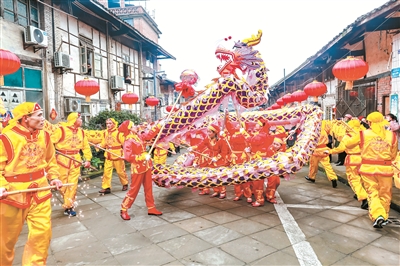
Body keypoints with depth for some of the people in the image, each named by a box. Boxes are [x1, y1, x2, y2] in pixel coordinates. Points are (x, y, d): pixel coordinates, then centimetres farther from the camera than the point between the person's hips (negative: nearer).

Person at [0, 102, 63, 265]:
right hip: (13, 193, -3)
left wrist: (54, 177, 3)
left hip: (40, 191, 4)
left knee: (42, 232, 2)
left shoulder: (44, 135, 1)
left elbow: (50, 159, 14)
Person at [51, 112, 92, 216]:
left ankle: (68, 206, 15)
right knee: (62, 184, 4)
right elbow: (51, 141, -12)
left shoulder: (81, 132, 8)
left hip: (76, 161, 4)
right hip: (63, 159, -4)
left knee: (73, 185, 5)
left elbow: (86, 146, 12)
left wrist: (88, 159, 7)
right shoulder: (61, 129, -9)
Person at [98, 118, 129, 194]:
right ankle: (106, 187, 8)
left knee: (120, 171, 8)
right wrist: (100, 145, -8)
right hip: (108, 155, 5)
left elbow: (125, 143, -11)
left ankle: (125, 184, 29)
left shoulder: (118, 133, -13)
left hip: (117, 155, -5)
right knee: (106, 171, 1)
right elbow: (104, 143, 12)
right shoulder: (105, 132, 5)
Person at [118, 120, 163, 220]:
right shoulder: (128, 142, -20)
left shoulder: (139, 136, 4)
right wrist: (143, 157, -25)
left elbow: (149, 134, 16)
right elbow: (128, 157, -28)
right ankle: (124, 210, 16)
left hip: (146, 166, 8)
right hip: (137, 168, -8)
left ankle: (151, 208, 24)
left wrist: (159, 126, 12)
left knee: (148, 188, 13)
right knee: (134, 190, 1)